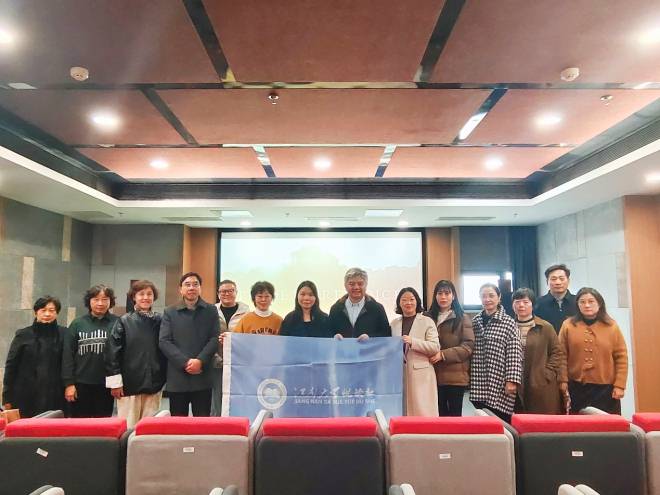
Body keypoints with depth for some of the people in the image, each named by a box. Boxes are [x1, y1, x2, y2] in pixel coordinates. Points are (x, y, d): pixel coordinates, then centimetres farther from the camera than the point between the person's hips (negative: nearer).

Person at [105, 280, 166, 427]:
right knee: (128, 426, 5)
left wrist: (165, 379, 6)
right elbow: (112, 351, -4)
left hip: (154, 383, 3)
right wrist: (115, 381, -9)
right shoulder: (124, 322, -2)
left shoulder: (160, 321, 5)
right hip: (130, 383, -2)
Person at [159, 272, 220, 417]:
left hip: (203, 377, 0)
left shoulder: (211, 311, 8)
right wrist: (185, 362, -13)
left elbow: (215, 339, 0)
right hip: (177, 377, 0)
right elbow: (164, 342, -2)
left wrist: (200, 361, -15)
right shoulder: (169, 312, 8)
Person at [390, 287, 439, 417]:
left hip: (420, 375, -3)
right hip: (398, 374, 4)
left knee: (422, 411, -3)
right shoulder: (394, 323, 14)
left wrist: (412, 342, -17)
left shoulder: (427, 321, 3)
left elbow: (435, 347, -7)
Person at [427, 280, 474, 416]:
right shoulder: (429, 317, 8)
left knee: (455, 414, 6)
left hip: (455, 376, -3)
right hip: (435, 375, 3)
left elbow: (468, 345, -9)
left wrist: (443, 354, -17)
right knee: (440, 414, 12)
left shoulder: (462, 318, -2)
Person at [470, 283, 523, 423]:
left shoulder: (508, 322, -3)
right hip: (478, 385, 4)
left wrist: (512, 380, -14)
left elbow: (514, 354, -8)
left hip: (499, 385, -4)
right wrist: (467, 376, 10)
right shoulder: (474, 321, 10)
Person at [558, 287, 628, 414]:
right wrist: (563, 380, -3)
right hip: (577, 387, 0)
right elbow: (562, 356, 1)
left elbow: (621, 357, 2)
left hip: (606, 387, 0)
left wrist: (620, 385, -3)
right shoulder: (568, 325, -1)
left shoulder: (611, 326, 2)